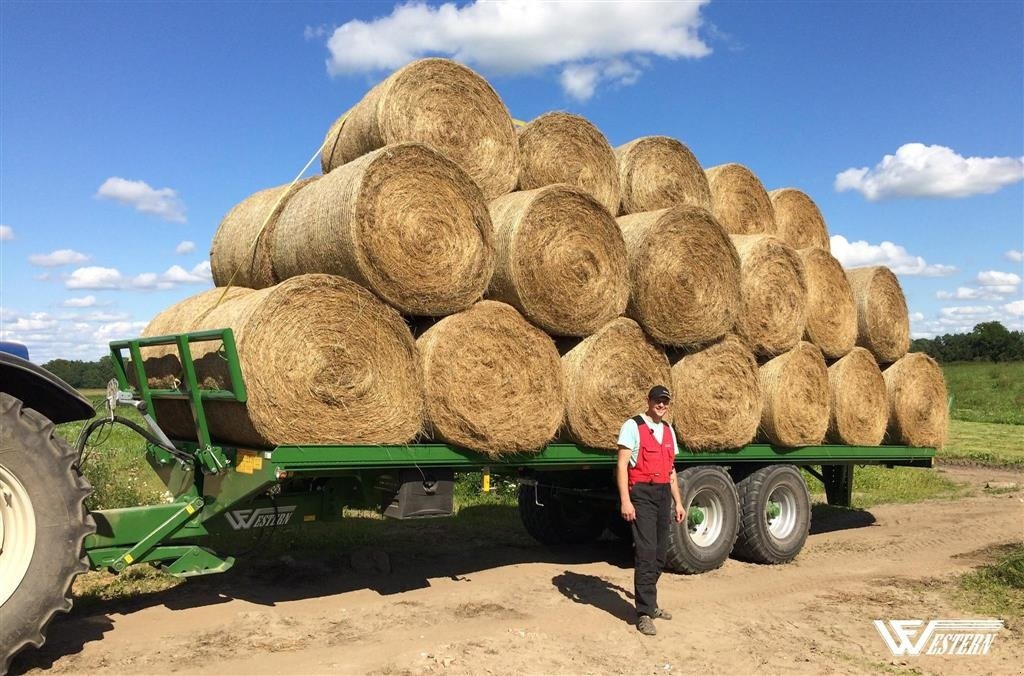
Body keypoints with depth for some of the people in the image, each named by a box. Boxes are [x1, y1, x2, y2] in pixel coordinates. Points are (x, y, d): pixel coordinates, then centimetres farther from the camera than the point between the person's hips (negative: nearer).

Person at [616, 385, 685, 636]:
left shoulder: (668, 430, 16)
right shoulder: (632, 426, -5)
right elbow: (622, 466, -11)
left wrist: (678, 502, 17)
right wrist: (625, 501, -18)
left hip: (663, 494, 7)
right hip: (642, 494, -7)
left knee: (659, 554, 10)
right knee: (646, 552, -10)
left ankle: (649, 604, 24)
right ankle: (644, 613, -4)